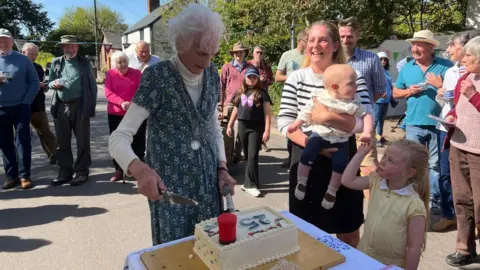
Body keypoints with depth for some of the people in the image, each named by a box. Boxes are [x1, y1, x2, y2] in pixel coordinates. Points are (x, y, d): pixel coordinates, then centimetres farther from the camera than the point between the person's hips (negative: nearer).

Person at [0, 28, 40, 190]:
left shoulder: (23, 59, 2)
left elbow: (35, 82, 1)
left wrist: (26, 102, -8)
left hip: (20, 107, -3)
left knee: (23, 141, -3)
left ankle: (24, 176, 1)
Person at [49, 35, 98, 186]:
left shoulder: (85, 63, 4)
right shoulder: (56, 62, 11)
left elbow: (92, 85, 2)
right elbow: (50, 82, 16)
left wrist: (92, 105, -6)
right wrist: (53, 84, -9)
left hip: (80, 107, -3)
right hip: (61, 107, 3)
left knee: (82, 141, 2)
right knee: (62, 142, 8)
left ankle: (81, 171, 11)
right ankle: (65, 171, 18)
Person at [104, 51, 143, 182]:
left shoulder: (137, 73, 0)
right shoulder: (110, 74, 2)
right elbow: (108, 93, -7)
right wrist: (121, 102, -25)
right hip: (115, 114, 2)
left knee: (137, 142, 2)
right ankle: (119, 170, 20)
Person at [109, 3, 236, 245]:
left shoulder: (212, 75, 1)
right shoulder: (157, 77, -15)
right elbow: (118, 138, -19)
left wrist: (222, 168, 0)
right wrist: (139, 169, -37)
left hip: (208, 180, 5)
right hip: (168, 182, -4)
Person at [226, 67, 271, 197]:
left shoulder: (262, 93, -2)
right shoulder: (240, 93, 11)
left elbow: (267, 113, -5)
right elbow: (236, 110, 19)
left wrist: (267, 130, -12)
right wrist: (229, 125, 17)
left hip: (257, 127, -4)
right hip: (242, 126, 4)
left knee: (253, 156, -6)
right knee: (247, 156, 11)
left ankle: (250, 184, -1)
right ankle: (250, 182, 21)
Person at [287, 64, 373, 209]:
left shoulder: (355, 103, -7)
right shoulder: (319, 97, -9)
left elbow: (367, 115, -5)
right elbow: (308, 111, 2)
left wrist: (367, 132, -20)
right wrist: (296, 124, -2)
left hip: (341, 140, 1)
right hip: (319, 134, 0)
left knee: (340, 164, -13)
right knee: (307, 155, -17)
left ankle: (332, 191, 11)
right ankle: (301, 182, 6)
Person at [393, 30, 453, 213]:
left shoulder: (446, 66, 0)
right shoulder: (407, 68, 8)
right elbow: (395, 93, 14)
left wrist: (441, 85, -15)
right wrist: (408, 91, -5)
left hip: (439, 123, -2)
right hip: (414, 124, 2)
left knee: (436, 164, 7)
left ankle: (433, 199, 17)